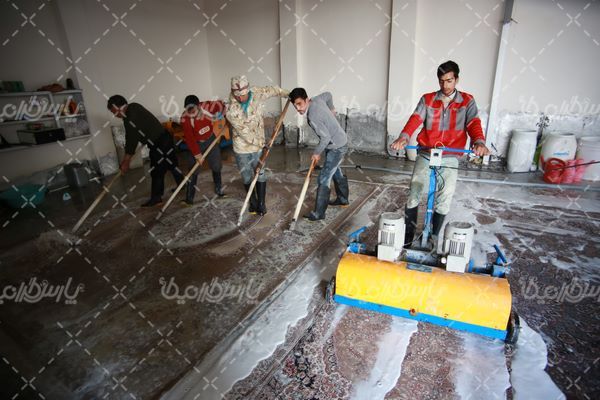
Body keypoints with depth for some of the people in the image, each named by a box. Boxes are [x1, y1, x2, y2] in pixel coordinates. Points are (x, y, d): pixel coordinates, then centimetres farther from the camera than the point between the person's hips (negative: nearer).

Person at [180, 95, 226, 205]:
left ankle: (218, 189, 32)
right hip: (195, 144, -3)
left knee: (216, 166, 12)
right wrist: (196, 153, -23)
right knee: (193, 171, -4)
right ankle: (189, 198, 4)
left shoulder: (208, 106, -24)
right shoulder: (185, 119, -28)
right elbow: (189, 138, -23)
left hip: (211, 139, 3)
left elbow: (220, 104, -3)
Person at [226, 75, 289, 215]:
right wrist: (261, 143, -19)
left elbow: (272, 90, 8)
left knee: (260, 174, 4)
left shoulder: (256, 93, -12)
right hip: (242, 147, -1)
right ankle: (253, 202, 29)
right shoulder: (231, 110, -20)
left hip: (258, 144, 1)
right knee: (247, 177, 11)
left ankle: (261, 203, 16)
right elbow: (244, 131, -19)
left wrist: (288, 94, 16)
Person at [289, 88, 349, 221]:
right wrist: (331, 109, 33)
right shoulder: (316, 100, -2)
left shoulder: (313, 116, -29)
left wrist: (316, 153, -12)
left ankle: (318, 213, -3)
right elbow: (328, 94, 18)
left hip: (336, 146, -10)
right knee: (335, 171, 26)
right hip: (340, 142, 10)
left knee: (324, 179, -9)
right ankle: (343, 199, 43)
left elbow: (325, 137, -26)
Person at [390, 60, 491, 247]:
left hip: (450, 158, 0)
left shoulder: (467, 101, 5)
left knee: (444, 202, 4)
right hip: (426, 155, 0)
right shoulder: (427, 99, 5)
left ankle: (434, 235, 24)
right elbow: (415, 119, -11)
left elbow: (473, 123, -10)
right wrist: (403, 137, -32)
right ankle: (408, 234, 13)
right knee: (413, 196, -2)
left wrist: (479, 142, -32)